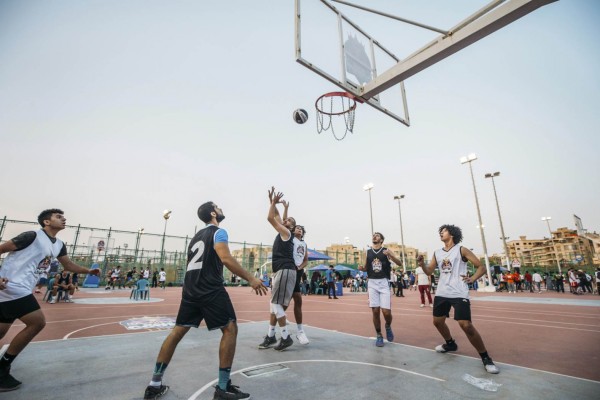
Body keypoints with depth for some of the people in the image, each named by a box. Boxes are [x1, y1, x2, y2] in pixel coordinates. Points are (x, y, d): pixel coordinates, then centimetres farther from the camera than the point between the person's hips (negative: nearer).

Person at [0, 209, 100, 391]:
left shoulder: (59, 245, 11)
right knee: (37, 322, -12)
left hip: (21, 288, 9)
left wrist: (89, 271, 5)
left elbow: (68, 265, 19)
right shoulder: (32, 236, -14)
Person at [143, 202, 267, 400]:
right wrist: (251, 279, -21)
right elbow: (226, 258, -21)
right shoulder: (218, 232, -5)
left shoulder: (197, 236, 22)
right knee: (230, 329, -1)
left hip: (190, 290, 9)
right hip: (211, 290, -9)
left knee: (178, 331, 17)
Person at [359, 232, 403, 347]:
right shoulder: (367, 252, 9)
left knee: (386, 311, -7)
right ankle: (379, 336, 20)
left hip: (384, 283, -2)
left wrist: (391, 255, -24)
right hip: (372, 283, 2)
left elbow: (400, 264, -7)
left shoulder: (387, 251, 1)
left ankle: (388, 326, 26)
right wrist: (361, 268, -8)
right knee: (375, 311, 2)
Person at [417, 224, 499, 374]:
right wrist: (422, 264, -7)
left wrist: (471, 279, -11)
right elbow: (429, 271, 12)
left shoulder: (461, 250, -4)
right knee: (437, 321, 15)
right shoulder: (437, 253, 10)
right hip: (442, 293, 6)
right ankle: (450, 344, 40)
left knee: (466, 325, -14)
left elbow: (481, 267, 0)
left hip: (459, 294, -6)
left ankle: (485, 358, 5)